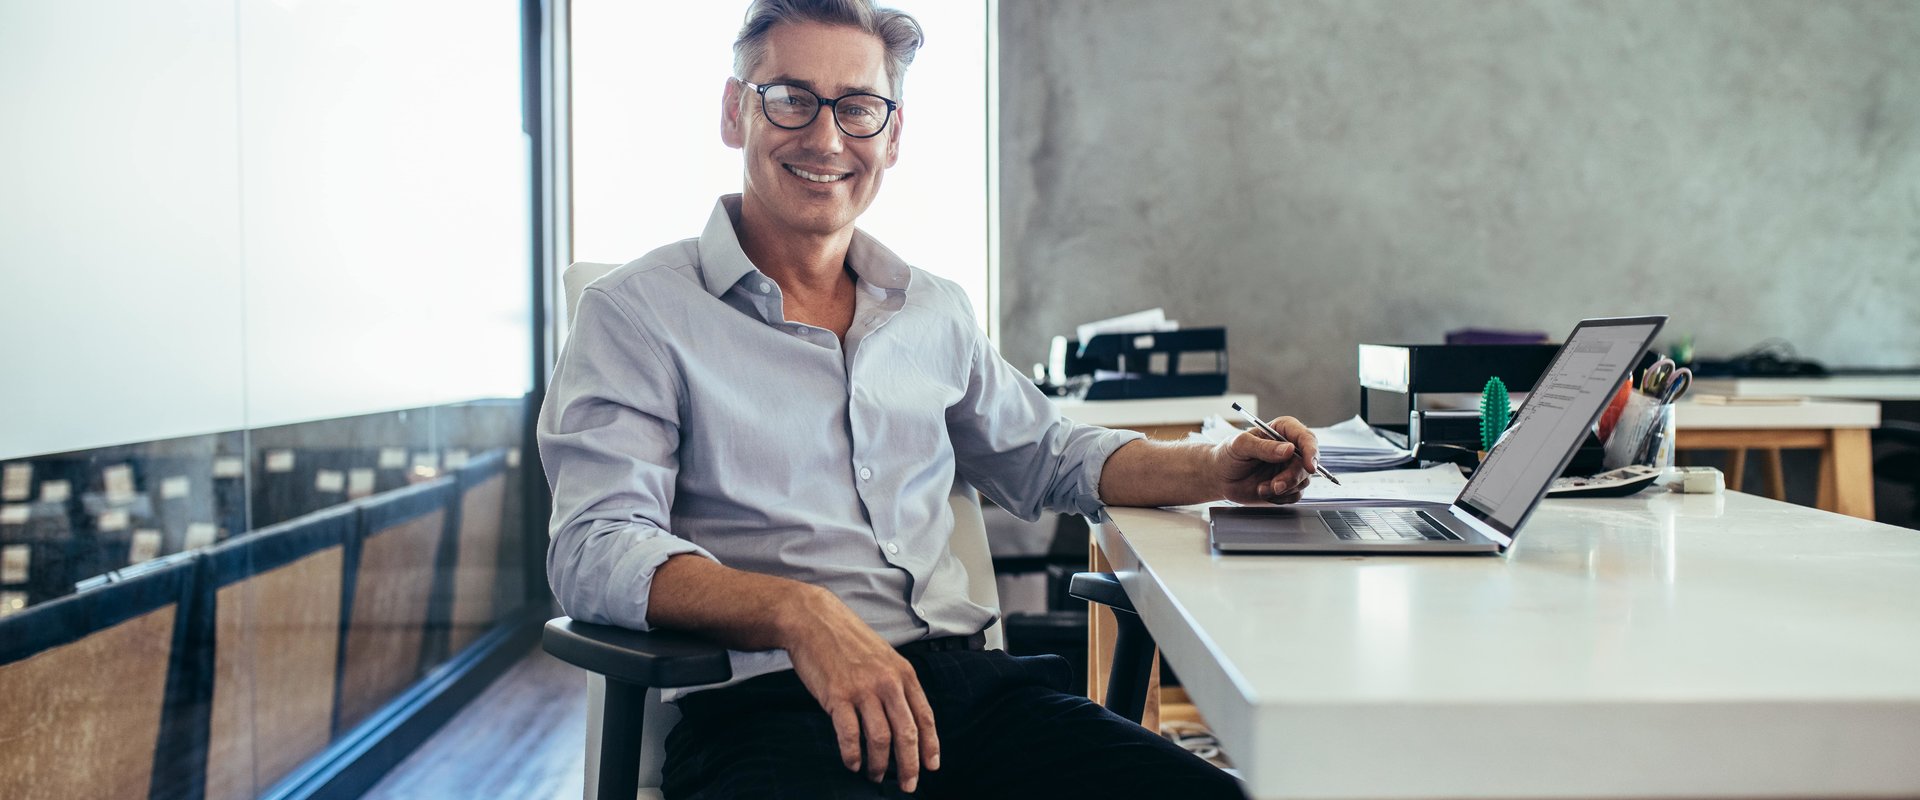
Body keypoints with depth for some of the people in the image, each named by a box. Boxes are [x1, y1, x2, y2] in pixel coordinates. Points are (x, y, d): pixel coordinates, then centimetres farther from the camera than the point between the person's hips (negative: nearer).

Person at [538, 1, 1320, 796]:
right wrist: (799, 611, -28)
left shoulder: (935, 312, 19)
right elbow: (598, 549, -11)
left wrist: (1214, 470, 16)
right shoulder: (637, 312, 1)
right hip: (767, 704, -5)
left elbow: (1042, 456, 33)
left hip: (964, 679, 6)